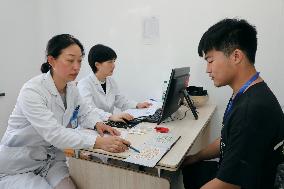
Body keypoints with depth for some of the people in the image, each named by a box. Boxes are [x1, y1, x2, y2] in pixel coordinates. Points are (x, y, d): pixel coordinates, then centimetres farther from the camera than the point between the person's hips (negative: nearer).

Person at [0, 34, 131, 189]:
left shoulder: (72, 87, -4)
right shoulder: (32, 91, -25)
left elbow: (85, 112, 10)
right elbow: (54, 133, -34)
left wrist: (97, 123, -12)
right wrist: (98, 142, -43)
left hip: (52, 160, 5)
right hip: (17, 167, -5)